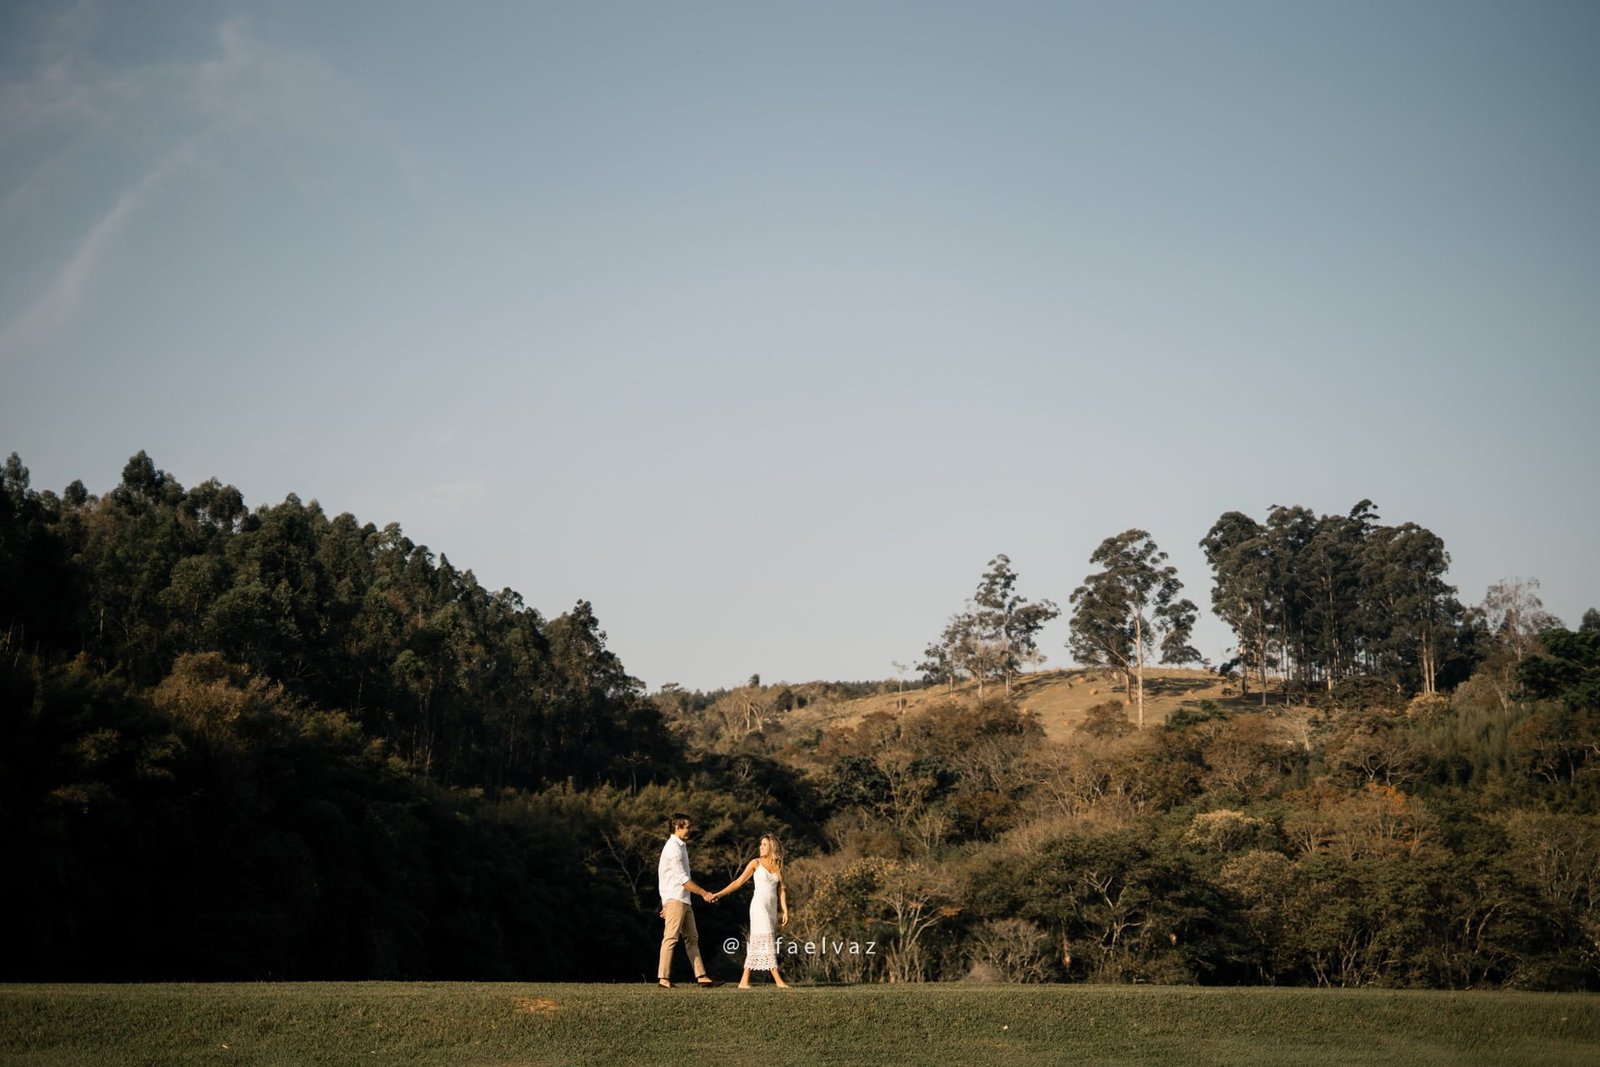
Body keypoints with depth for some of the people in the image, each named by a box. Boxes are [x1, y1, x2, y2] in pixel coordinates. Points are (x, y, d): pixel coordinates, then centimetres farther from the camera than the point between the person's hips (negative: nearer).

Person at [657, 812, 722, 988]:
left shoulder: (680, 846, 19)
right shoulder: (673, 848, -13)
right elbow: (682, 878, -17)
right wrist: (704, 894, -12)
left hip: (684, 900, 10)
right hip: (675, 899, -10)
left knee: (692, 938, 6)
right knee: (671, 938, -9)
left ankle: (701, 977, 4)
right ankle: (664, 978, -8)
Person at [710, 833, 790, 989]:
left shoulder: (778, 866, 12)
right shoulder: (756, 863, 0)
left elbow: (781, 890, 10)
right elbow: (739, 882, 0)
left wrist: (785, 912, 3)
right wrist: (719, 894, -7)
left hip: (772, 907, 5)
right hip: (759, 905, -5)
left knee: (757, 944, 4)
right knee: (766, 941, -12)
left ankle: (744, 981, 5)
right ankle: (778, 980, -18)